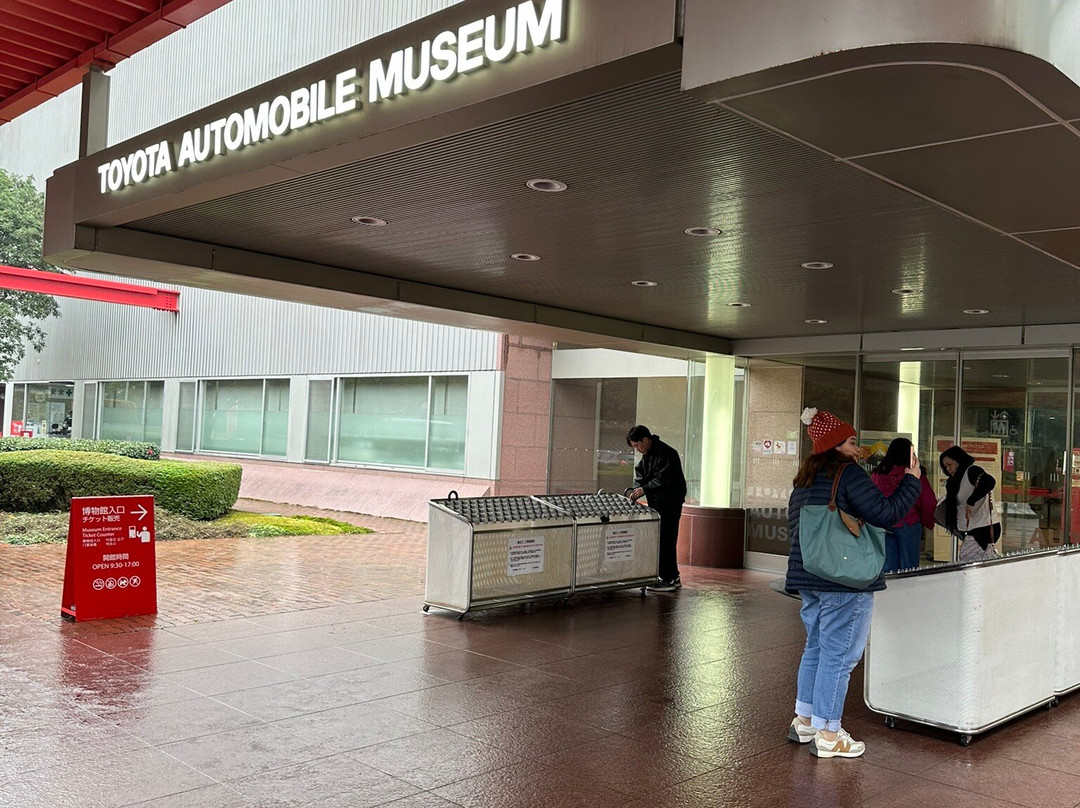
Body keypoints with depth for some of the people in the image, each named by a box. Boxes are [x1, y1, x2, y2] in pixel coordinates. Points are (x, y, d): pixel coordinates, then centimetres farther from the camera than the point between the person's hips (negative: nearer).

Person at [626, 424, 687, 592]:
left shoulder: (666, 453, -17)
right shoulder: (646, 456, 13)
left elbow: (665, 479, -23)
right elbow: (640, 476, 11)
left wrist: (645, 489, -26)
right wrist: (636, 491, -7)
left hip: (670, 503, -10)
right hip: (656, 503, 10)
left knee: (665, 540, -7)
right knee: (661, 540, 12)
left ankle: (667, 580, -2)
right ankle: (673, 577, 20)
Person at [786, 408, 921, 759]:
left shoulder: (803, 480, 14)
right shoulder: (848, 473, -12)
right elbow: (885, 513, -16)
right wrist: (911, 481, -6)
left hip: (809, 579, 9)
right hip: (845, 581, -9)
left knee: (816, 648, 18)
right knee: (839, 654, -2)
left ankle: (803, 721, 25)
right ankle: (828, 735, 4)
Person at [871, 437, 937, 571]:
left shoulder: (877, 474, 5)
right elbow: (929, 503, -3)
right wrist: (927, 523, 13)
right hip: (908, 525, -3)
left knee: (887, 566, 7)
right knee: (908, 567, 3)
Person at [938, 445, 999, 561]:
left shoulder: (972, 471, -8)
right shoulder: (955, 480, 21)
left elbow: (990, 482, -28)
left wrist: (971, 501, -27)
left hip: (984, 528, -9)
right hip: (971, 530, 9)